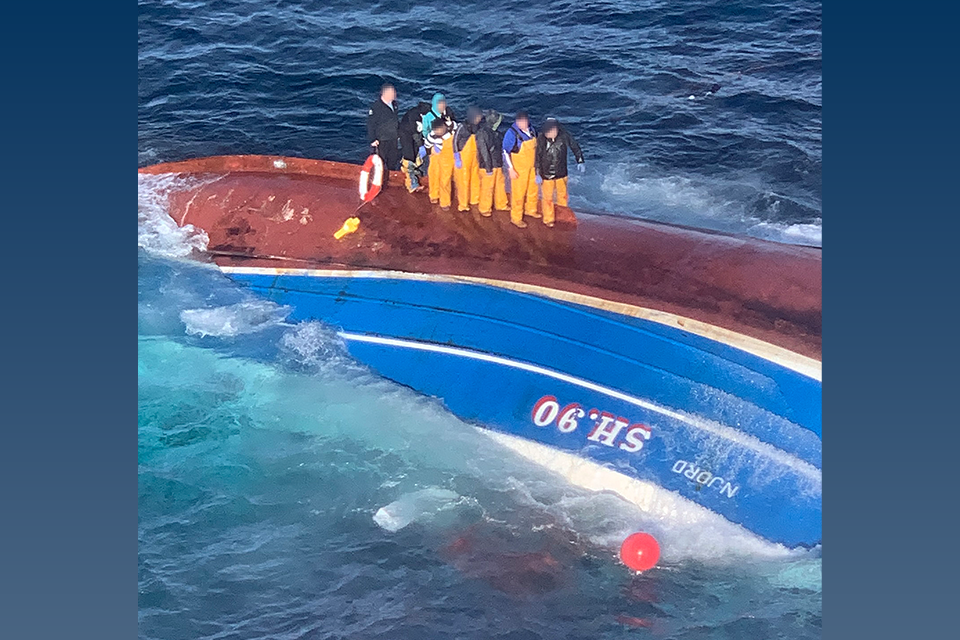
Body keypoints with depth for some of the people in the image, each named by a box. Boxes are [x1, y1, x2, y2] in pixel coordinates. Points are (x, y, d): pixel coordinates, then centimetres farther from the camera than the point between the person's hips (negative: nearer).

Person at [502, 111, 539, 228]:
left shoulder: (532, 130, -3)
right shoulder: (512, 133, -23)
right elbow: (505, 152, -19)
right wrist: (511, 169, -21)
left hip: (532, 166, 7)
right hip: (519, 168, -7)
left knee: (533, 189, 21)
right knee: (518, 193, 1)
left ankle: (530, 210, 44)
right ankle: (516, 218, 14)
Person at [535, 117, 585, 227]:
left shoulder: (564, 135, -17)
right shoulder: (541, 139, -19)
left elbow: (575, 147, -1)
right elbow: (537, 157, -10)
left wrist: (580, 161, -3)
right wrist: (537, 174, -7)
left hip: (561, 172, 2)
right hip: (546, 174, -2)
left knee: (562, 195, 19)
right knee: (547, 197, 9)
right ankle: (548, 219, 28)